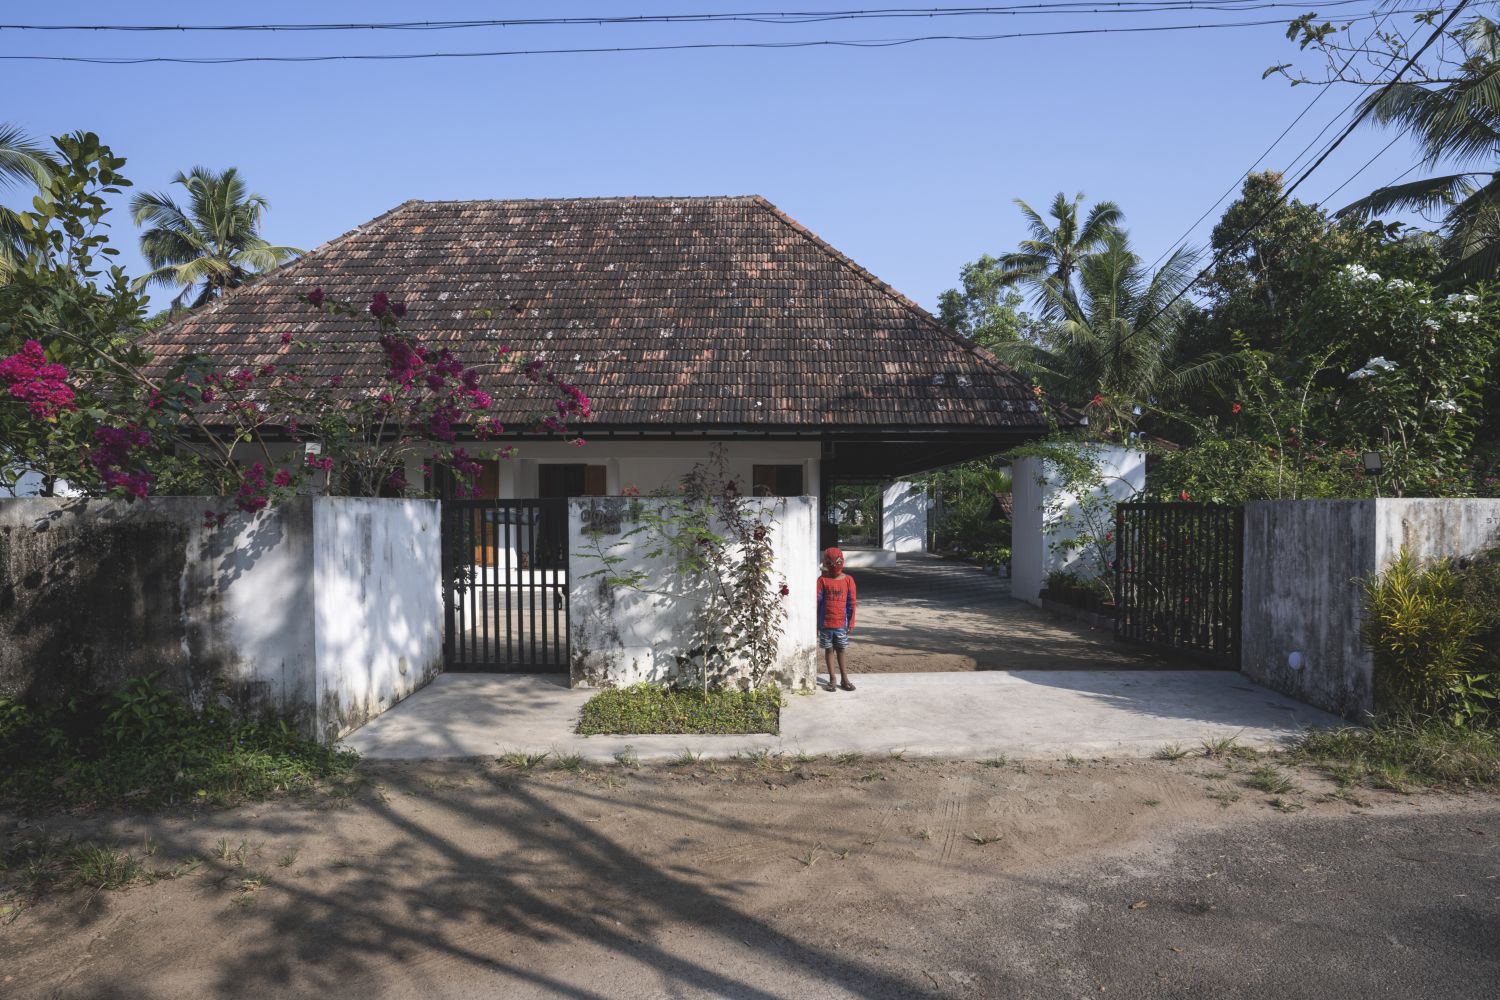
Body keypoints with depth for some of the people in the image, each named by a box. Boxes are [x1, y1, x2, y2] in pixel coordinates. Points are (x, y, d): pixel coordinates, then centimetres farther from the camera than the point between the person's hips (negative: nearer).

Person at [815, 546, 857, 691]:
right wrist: (815, 623, -4)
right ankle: (832, 679, 17)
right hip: (825, 623, 0)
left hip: (841, 623, 0)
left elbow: (851, 603, 2)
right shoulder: (822, 580, -4)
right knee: (829, 650, 9)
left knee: (841, 650, 9)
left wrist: (851, 622, 2)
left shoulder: (848, 580, -1)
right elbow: (817, 602, -3)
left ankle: (844, 679, 16)